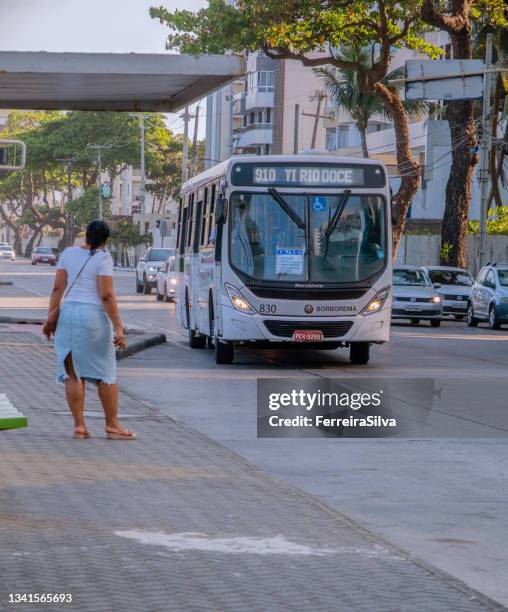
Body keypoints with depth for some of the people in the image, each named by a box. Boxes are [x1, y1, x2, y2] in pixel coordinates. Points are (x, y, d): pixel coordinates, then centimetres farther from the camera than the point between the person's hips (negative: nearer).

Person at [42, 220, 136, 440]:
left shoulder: (68, 253, 7)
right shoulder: (103, 258, -5)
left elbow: (58, 289, 4)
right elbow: (107, 296, -12)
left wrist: (51, 317, 8)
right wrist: (118, 328, -11)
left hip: (67, 313, 4)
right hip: (94, 315, -4)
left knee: (73, 374, 6)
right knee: (105, 373, 6)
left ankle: (79, 425, 4)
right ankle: (112, 425, 9)